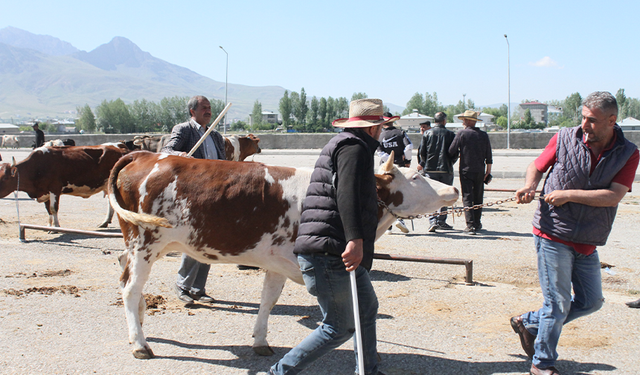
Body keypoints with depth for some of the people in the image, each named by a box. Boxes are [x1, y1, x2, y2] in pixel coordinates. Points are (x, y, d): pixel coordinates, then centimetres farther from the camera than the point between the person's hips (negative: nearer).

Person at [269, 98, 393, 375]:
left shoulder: (342, 144, 24)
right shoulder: (354, 146, -8)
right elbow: (347, 193, -25)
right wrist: (356, 239, -35)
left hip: (335, 252, 11)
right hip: (328, 251, -11)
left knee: (367, 308, 19)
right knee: (340, 328, -3)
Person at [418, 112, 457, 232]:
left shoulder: (427, 133, 2)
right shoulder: (450, 134, -1)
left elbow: (421, 151, 1)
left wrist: (422, 164, 18)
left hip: (430, 169, 1)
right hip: (446, 169, -1)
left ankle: (432, 221, -11)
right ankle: (441, 221, 14)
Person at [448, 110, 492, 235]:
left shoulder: (461, 133, -7)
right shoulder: (484, 135, 5)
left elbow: (451, 151, -4)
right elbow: (488, 156, 8)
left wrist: (454, 158, 17)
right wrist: (488, 171, 15)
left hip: (465, 170, -3)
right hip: (480, 171, 4)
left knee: (467, 198, -2)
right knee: (478, 198, 14)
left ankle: (470, 225, -9)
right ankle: (477, 223, 20)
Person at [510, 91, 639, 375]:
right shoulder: (564, 139, -5)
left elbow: (614, 196, -15)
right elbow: (537, 167, 8)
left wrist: (568, 194, -21)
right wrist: (530, 185, -14)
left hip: (587, 244, 4)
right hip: (553, 236, -4)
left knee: (591, 302, 12)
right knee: (558, 304, -1)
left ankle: (528, 323, 29)